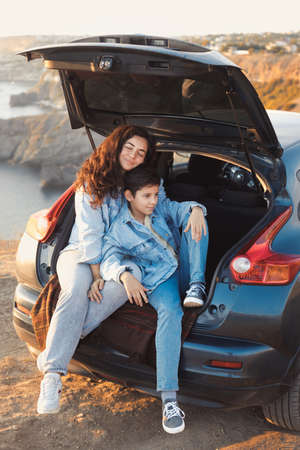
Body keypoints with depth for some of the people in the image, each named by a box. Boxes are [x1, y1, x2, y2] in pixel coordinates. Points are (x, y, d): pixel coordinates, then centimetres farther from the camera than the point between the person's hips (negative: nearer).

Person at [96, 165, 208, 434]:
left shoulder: (162, 209, 11)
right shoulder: (119, 229, -2)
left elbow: (183, 209, 0)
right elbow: (109, 259, -14)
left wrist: (195, 210, -26)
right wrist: (125, 275, -37)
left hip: (183, 271, 5)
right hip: (159, 281, -4)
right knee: (170, 313, -38)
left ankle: (196, 286, -22)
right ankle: (169, 399, -41)